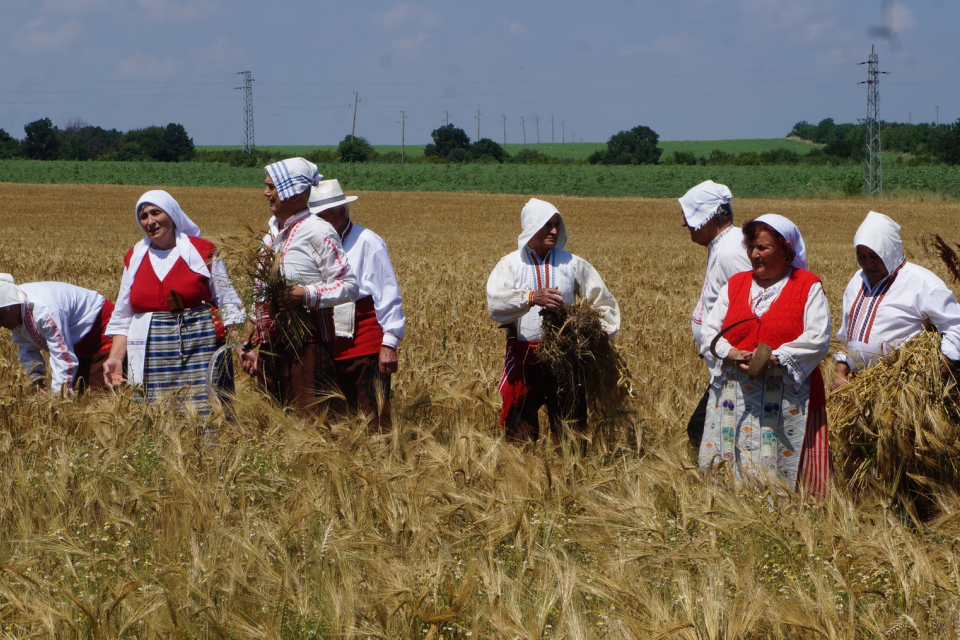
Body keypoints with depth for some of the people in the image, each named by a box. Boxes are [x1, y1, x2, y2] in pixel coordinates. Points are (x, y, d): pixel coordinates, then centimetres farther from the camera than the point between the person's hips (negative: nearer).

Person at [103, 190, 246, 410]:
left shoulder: (203, 251, 4)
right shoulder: (134, 258, 12)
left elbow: (227, 303, 5)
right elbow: (122, 318, 15)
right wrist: (115, 358, 4)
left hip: (199, 348, -2)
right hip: (152, 356, 3)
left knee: (204, 414, -11)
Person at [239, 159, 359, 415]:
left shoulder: (317, 232, -8)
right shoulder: (272, 235, 16)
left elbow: (348, 285, -11)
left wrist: (305, 295, -23)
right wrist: (254, 348, 18)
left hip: (307, 346, -8)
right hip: (272, 346, 8)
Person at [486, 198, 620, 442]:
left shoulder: (572, 264, 7)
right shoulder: (511, 264, 1)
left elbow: (603, 302, 12)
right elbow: (495, 303, -17)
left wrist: (603, 331, -6)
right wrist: (532, 297, -32)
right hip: (523, 356, -1)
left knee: (570, 421, 2)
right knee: (518, 424, 2)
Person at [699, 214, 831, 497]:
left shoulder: (808, 288, 2)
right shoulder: (735, 285, 15)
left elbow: (817, 339, -8)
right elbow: (710, 331, 9)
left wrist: (774, 358, -20)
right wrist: (731, 354, -12)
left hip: (787, 398, -4)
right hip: (734, 397, 4)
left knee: (783, 467, -5)